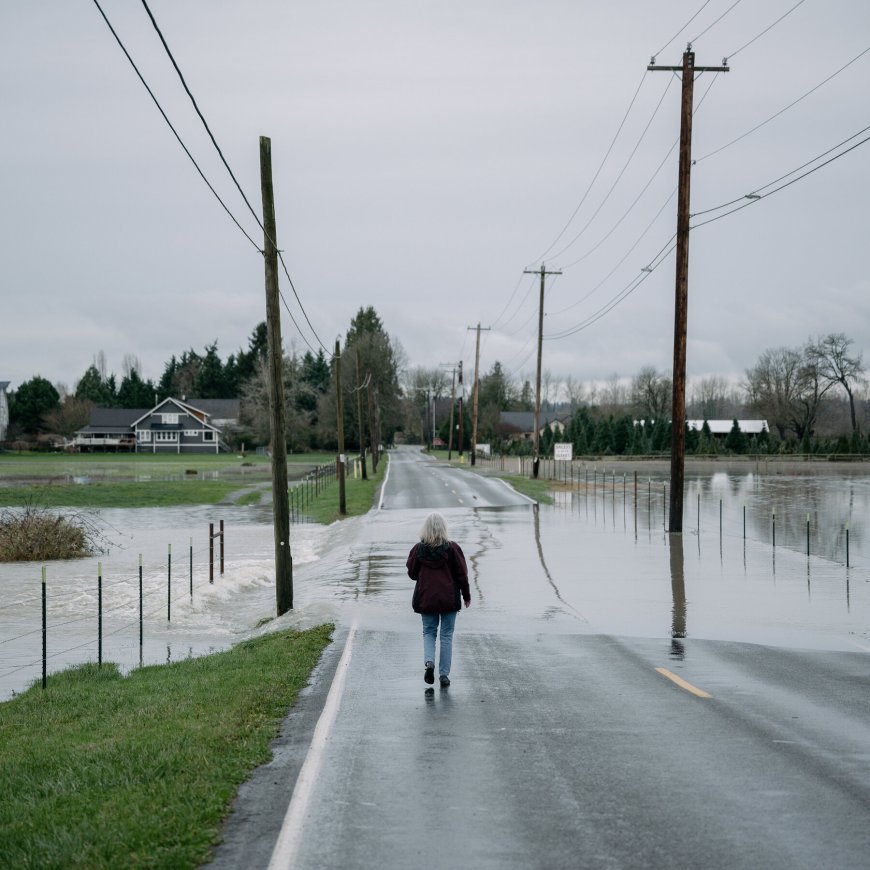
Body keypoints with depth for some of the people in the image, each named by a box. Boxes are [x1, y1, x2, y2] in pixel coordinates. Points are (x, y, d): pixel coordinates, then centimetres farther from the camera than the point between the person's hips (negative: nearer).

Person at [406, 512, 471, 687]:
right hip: (449, 598, -1)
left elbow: (412, 573, 3)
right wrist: (466, 595, 7)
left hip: (425, 598, 1)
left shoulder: (418, 549, -6)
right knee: (446, 635, 7)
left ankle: (429, 661, -11)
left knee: (429, 632, 14)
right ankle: (444, 673, 5)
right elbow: (462, 574, -4)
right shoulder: (452, 548, -9)